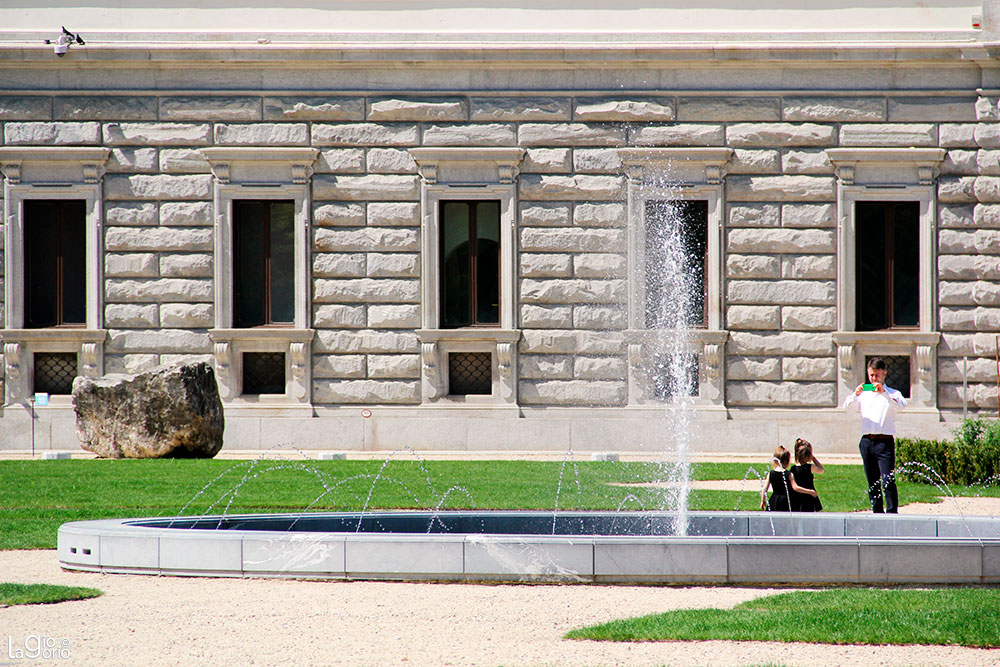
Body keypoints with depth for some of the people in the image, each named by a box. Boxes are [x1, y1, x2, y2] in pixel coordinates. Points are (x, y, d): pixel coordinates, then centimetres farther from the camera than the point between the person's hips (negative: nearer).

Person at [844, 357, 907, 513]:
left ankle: (892, 513, -16)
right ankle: (877, 513, 13)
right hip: (867, 441, 4)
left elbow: (902, 405, -13)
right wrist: (855, 395, -13)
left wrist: (883, 393, -24)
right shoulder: (864, 394, 17)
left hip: (885, 441, -4)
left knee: (888, 481, -14)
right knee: (872, 482, 7)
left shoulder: (892, 394, 7)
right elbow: (848, 408, 6)